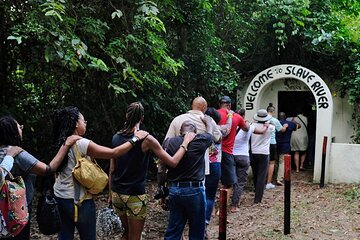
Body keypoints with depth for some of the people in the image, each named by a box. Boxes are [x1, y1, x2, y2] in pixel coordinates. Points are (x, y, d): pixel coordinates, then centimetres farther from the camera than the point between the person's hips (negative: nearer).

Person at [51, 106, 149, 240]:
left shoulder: (61, 143, 4)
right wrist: (135, 139, -5)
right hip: (78, 200, -7)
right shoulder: (81, 144, -18)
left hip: (60, 197, 7)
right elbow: (114, 153, -16)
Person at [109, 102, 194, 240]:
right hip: (134, 196, -5)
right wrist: (185, 142, 0)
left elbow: (112, 170, 7)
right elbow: (173, 162, -12)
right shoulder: (146, 139, -13)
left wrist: (111, 193, 17)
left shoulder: (116, 137, 2)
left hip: (117, 194, 5)